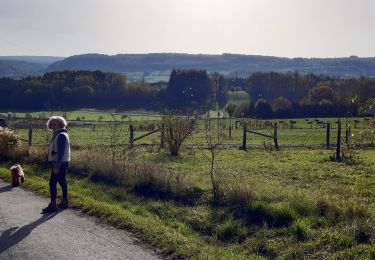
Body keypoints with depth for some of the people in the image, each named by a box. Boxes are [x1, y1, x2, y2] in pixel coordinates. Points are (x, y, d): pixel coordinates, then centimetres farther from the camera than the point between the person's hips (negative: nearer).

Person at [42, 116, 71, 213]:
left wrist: (56, 166, -25)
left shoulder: (61, 135, -17)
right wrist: (56, 165, 21)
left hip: (60, 164, -10)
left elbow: (61, 152, -23)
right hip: (60, 163, 10)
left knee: (52, 183, -8)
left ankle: (53, 205, -5)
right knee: (62, 182, 14)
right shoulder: (57, 134, 15)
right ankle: (64, 202, 22)